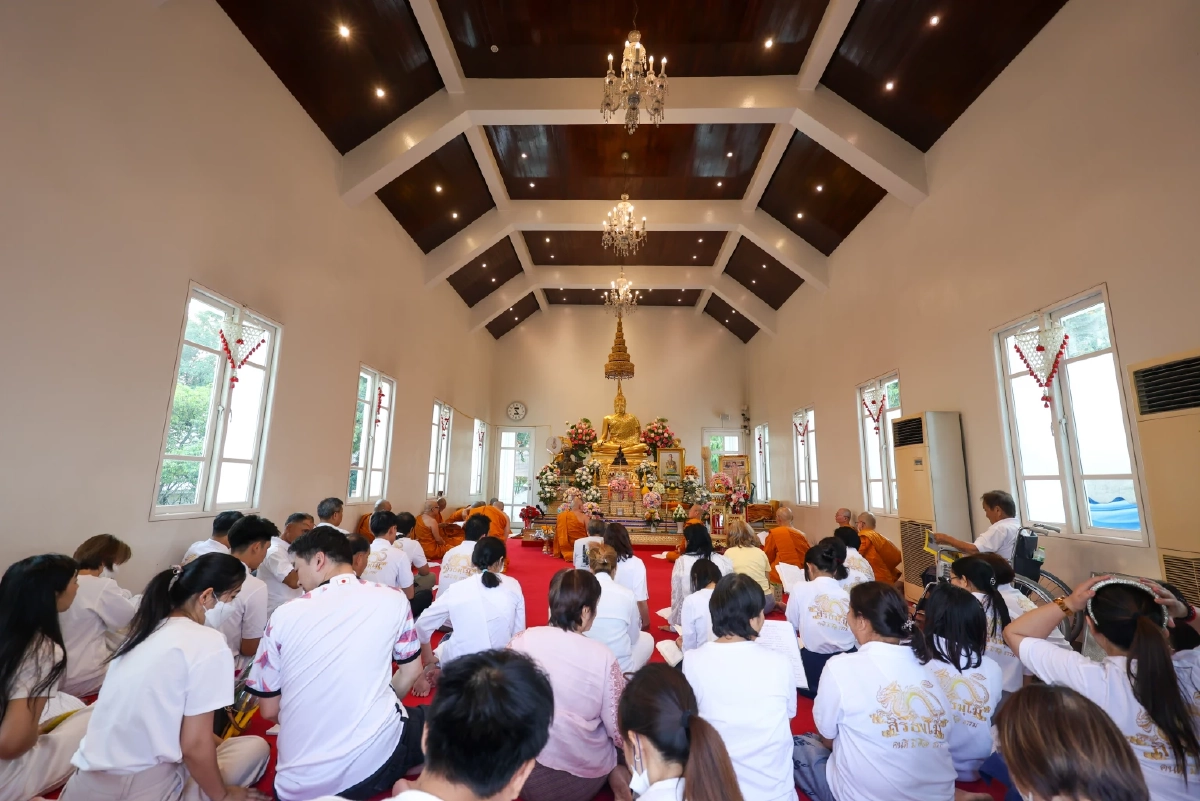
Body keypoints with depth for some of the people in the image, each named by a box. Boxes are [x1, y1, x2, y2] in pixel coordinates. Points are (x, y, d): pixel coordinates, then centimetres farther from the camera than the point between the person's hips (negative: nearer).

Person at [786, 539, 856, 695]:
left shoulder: (800, 588, -8)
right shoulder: (849, 593, 2)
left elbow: (792, 628, 2)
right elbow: (859, 639, 6)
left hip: (814, 664, -4)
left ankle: (818, 689, 9)